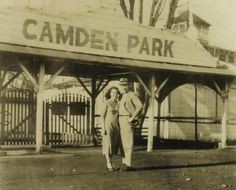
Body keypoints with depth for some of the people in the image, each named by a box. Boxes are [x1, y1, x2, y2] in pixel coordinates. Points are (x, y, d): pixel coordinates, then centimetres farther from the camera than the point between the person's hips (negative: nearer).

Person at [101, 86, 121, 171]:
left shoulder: (118, 103, 8)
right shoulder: (107, 102, -6)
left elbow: (119, 115, 13)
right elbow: (102, 115, -7)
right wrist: (103, 127, -13)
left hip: (116, 126, 5)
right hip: (108, 125, -5)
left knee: (114, 145, 6)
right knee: (108, 144, -6)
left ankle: (110, 163, 15)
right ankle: (109, 164, 0)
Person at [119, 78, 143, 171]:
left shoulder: (132, 95, -11)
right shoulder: (123, 95, 18)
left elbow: (140, 106, -24)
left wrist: (132, 118, -23)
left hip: (127, 120, -9)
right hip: (121, 120, 9)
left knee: (128, 143, -8)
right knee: (123, 142, 9)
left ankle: (128, 165, -6)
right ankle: (124, 163, 14)